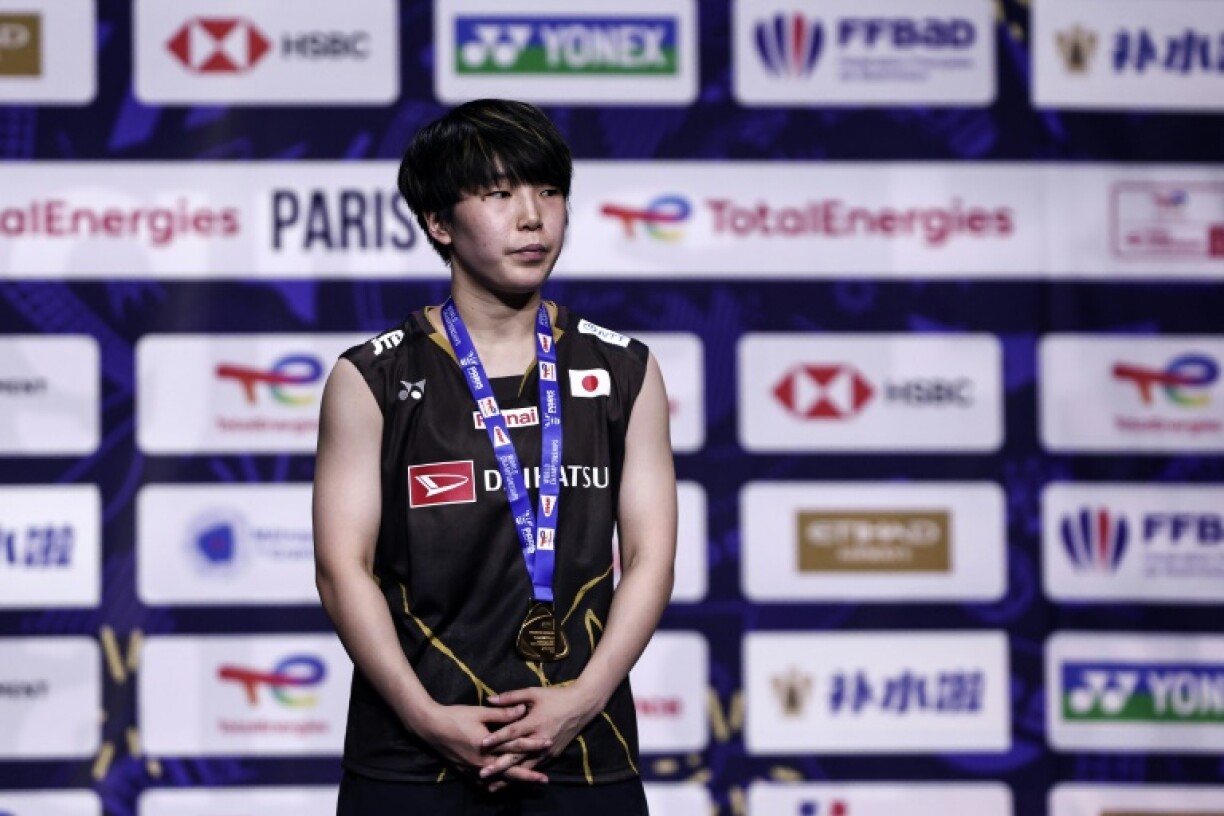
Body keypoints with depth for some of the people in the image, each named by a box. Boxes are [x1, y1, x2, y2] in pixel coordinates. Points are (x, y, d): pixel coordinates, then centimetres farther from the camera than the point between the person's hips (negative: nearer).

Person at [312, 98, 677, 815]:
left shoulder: (625, 373, 10)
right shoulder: (373, 380, 3)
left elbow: (651, 556, 5)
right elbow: (344, 567, -2)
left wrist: (581, 700, -9)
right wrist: (429, 719, -13)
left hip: (586, 757, 2)